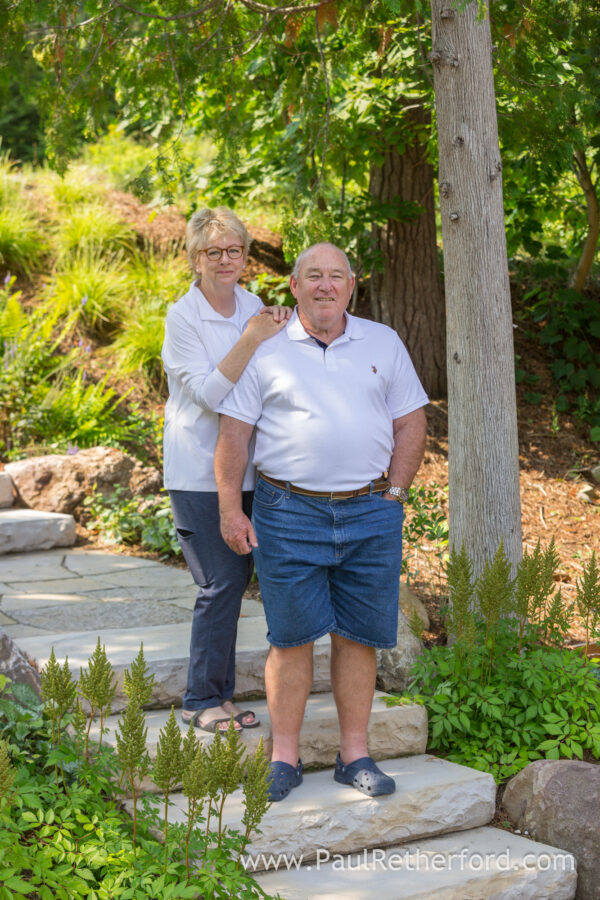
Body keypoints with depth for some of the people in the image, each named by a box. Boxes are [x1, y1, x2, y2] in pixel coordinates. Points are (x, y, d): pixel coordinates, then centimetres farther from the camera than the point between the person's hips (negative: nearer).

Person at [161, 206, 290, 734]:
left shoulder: (253, 306, 8)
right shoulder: (183, 318, -10)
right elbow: (209, 392, -19)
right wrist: (252, 339, -25)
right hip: (199, 472, -6)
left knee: (236, 576, 9)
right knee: (222, 583, -8)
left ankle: (220, 692, 22)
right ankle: (203, 700, 7)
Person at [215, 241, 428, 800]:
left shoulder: (384, 344, 11)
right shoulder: (266, 350, 4)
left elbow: (410, 424, 11)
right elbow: (234, 433, 3)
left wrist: (392, 496, 2)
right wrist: (230, 508, -3)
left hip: (370, 513, 2)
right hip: (288, 513, -2)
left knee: (358, 636, 6)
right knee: (291, 636, 1)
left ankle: (355, 754, 16)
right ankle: (284, 757, 11)